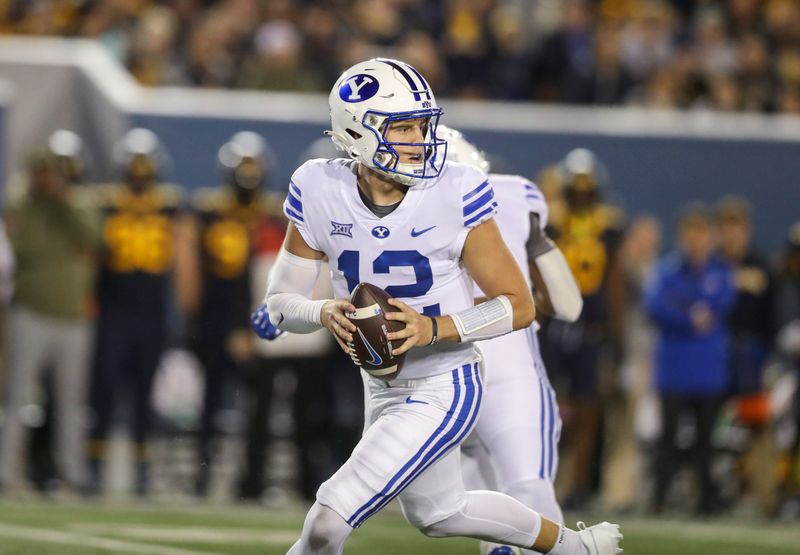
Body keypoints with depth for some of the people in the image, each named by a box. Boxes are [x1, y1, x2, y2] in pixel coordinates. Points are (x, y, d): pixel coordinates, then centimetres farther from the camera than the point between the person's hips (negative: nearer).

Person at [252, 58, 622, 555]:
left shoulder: (455, 194, -20)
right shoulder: (319, 193, -10)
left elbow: (519, 306, -14)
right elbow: (281, 303, -3)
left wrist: (434, 329, -28)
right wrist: (327, 313, -25)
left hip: (444, 388, -6)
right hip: (382, 389, 6)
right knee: (439, 513, 29)